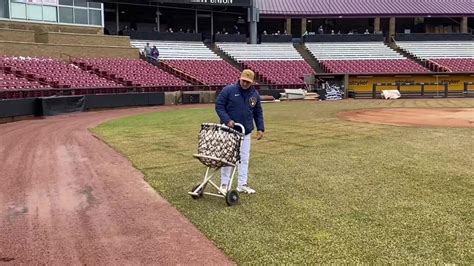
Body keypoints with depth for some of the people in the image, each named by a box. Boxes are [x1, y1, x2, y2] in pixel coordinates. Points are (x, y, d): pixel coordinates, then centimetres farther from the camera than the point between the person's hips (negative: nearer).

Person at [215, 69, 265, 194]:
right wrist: (227, 120, -20)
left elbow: (258, 113, 14)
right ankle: (224, 184, 11)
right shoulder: (229, 90, -9)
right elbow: (219, 105, -8)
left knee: (244, 158, 6)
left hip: (246, 132, 4)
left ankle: (242, 184, 15)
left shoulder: (255, 94, 6)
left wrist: (260, 128, 7)